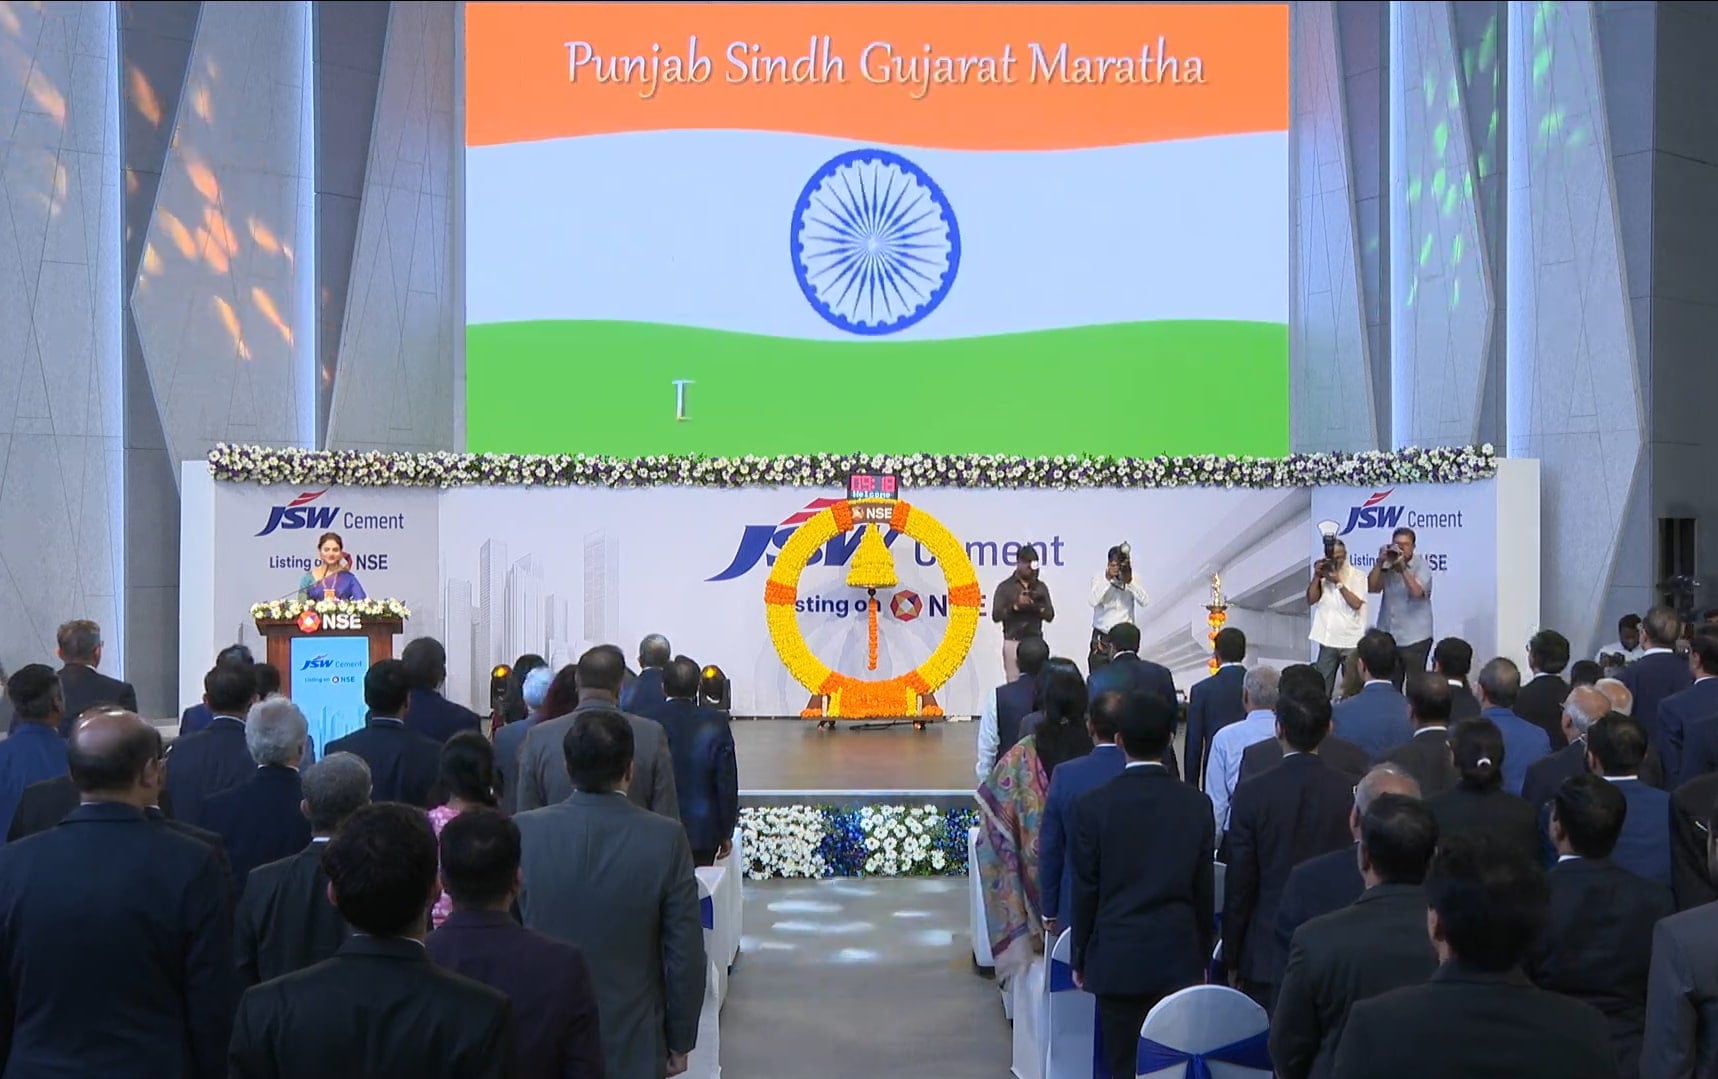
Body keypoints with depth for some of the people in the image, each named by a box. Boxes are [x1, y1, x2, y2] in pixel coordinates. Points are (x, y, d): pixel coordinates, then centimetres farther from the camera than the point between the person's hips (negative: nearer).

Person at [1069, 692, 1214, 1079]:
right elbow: (1204, 891, 3)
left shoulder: (1093, 805, -9)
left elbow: (1086, 891, -4)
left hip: (1116, 960, -2)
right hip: (1179, 959, 2)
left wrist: (1079, 958, 7)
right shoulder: (1197, 805, -3)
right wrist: (1202, 956, 15)